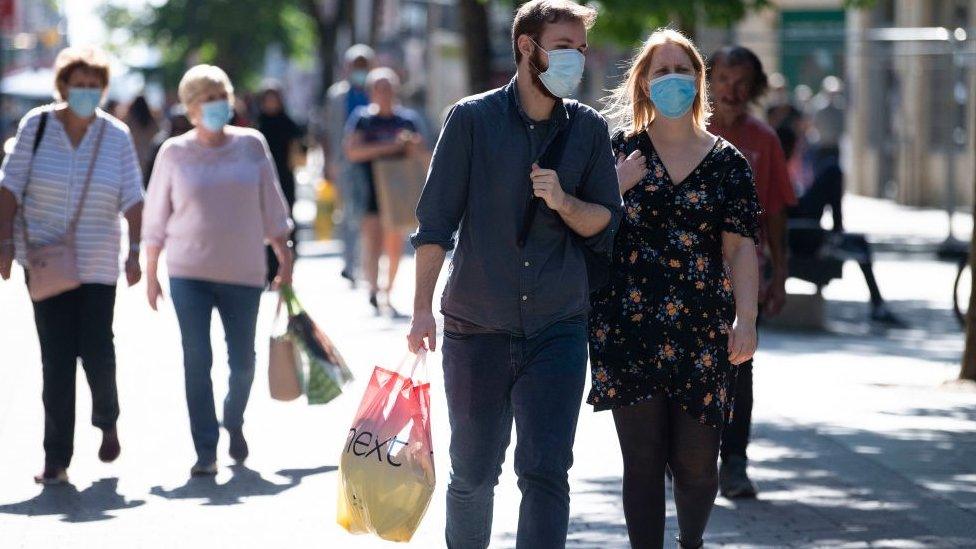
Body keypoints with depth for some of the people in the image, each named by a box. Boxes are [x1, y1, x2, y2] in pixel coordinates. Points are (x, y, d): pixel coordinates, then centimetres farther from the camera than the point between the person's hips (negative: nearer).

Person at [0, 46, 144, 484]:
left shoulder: (116, 136, 1)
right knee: (56, 358, -3)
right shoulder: (37, 125, -2)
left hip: (97, 263, 0)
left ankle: (107, 422, 29)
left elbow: (132, 199, 1)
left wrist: (135, 250, -7)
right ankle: (56, 459, 3)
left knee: (97, 349, -4)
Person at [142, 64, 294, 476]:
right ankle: (205, 452, -2)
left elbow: (271, 208, 9)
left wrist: (285, 258, 7)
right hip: (189, 275, -1)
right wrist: (151, 274, 5)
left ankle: (234, 423, 35)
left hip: (243, 272, 1)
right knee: (197, 361, -7)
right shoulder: (174, 153, 0)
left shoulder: (251, 145, 3)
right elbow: (156, 218, 6)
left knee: (242, 361, 6)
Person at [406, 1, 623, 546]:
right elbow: (436, 221, -2)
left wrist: (564, 203, -14)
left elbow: (606, 224, 7)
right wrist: (423, 309, -9)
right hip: (476, 330, -1)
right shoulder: (472, 119, -2)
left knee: (546, 471, -8)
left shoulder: (590, 129, 5)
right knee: (473, 473, 9)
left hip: (558, 331, 1)